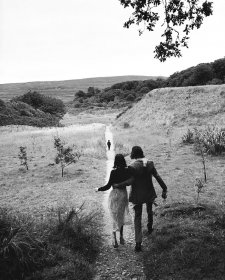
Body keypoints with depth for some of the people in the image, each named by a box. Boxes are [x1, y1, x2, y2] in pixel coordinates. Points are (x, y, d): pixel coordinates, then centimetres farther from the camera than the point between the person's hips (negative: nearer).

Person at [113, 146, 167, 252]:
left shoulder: (132, 167, -19)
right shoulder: (150, 164, -6)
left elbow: (130, 181, -25)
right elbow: (158, 177, -6)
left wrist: (117, 185, -16)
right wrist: (164, 189, 0)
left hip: (137, 195, -3)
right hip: (149, 194, 4)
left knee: (137, 217, 6)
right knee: (149, 211, 30)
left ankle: (138, 243, 1)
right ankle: (150, 228, 55)